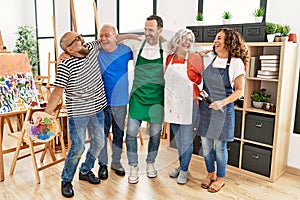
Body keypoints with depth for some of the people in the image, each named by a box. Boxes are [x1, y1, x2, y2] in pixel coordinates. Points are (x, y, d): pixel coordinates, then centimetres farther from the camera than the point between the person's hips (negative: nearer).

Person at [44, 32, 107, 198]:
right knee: (78, 148, -4)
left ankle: (85, 171, 38)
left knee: (98, 142, 15)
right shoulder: (66, 65, -18)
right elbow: (57, 92, -18)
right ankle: (66, 181, 21)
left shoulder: (92, 48, -1)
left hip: (97, 109, 7)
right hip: (78, 113, -6)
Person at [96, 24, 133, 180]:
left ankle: (116, 162, 33)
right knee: (102, 134, 8)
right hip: (102, 102, -1)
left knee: (119, 134, 14)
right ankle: (103, 164, 26)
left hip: (120, 102, 2)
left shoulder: (125, 50, -1)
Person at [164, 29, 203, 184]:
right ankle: (181, 165, 34)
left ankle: (184, 170, 19)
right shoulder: (169, 58, 6)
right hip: (172, 103, 5)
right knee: (178, 138, 17)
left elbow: (199, 79, 2)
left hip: (188, 104, -4)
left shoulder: (194, 58, -6)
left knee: (186, 139, 2)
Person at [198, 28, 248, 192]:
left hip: (223, 110, -4)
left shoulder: (236, 63, -9)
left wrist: (223, 102, -19)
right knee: (205, 144, 12)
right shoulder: (208, 58, 2)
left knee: (219, 146, 6)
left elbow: (239, 90, -7)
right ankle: (210, 174, 33)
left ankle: (220, 178, 26)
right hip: (205, 108, 4)